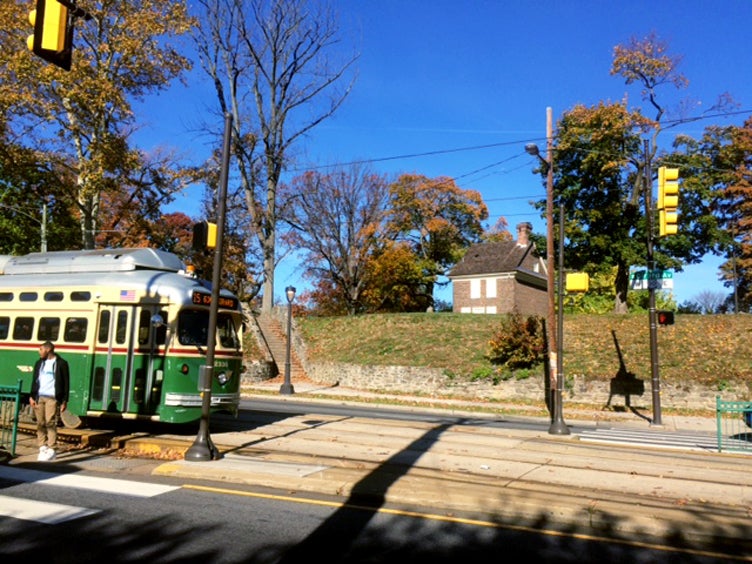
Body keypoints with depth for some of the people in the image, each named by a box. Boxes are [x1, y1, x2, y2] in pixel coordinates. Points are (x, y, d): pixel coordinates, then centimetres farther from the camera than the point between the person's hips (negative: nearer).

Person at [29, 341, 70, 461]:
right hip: (39, 397, 5)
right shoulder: (39, 363, 15)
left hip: (53, 398, -5)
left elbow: (66, 383, -1)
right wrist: (32, 397, 5)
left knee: (50, 423, -9)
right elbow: (34, 380, 17)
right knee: (40, 423, 3)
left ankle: (51, 450, -5)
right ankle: (43, 449, 9)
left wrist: (64, 401, -5)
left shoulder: (61, 363, 0)